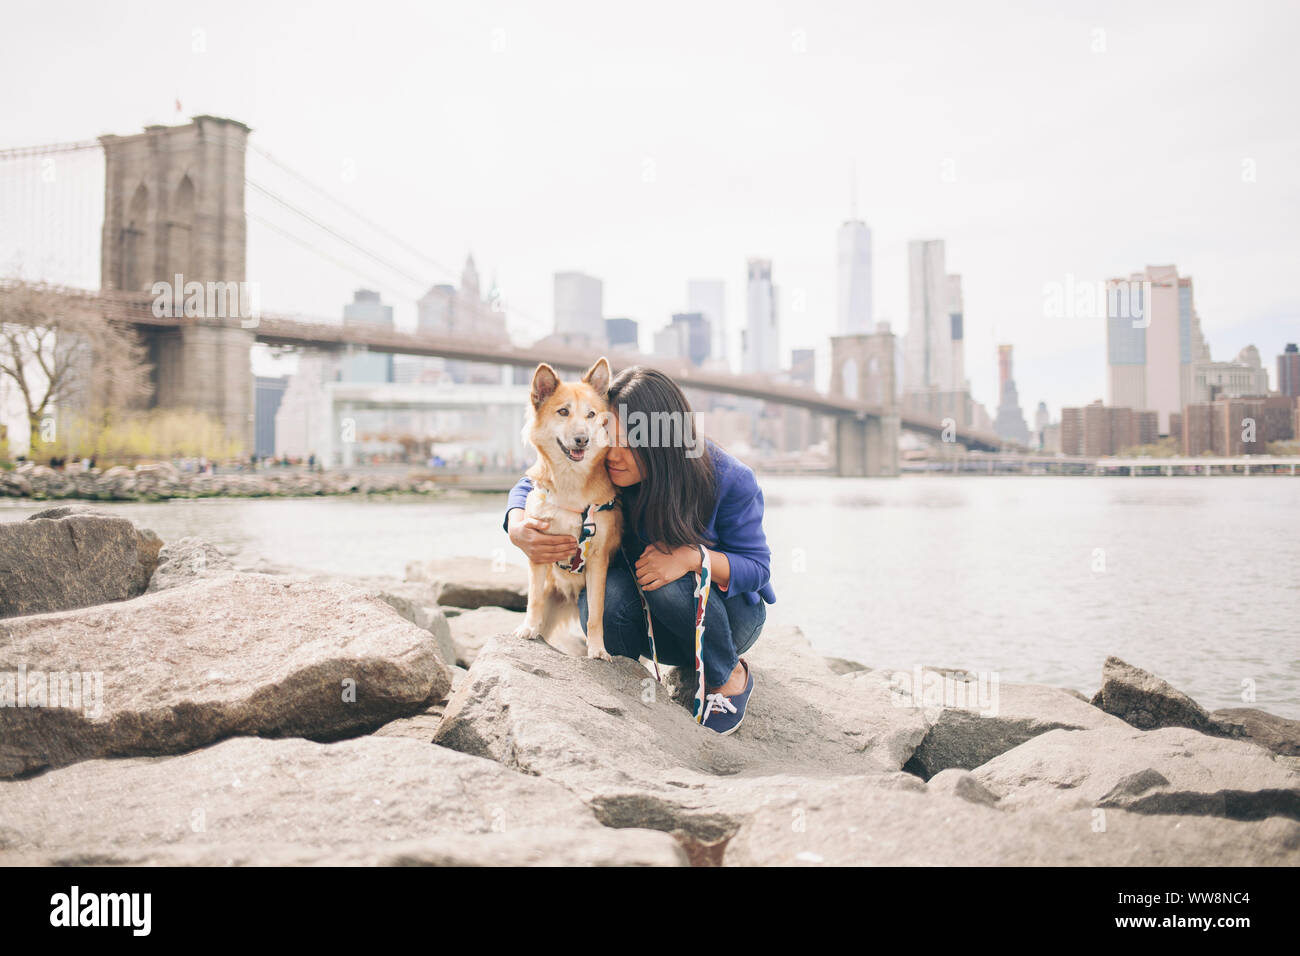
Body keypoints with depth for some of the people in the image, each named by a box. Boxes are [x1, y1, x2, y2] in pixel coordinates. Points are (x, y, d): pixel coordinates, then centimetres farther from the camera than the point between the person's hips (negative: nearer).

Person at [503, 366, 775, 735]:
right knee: (601, 599, -32)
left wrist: (692, 557, -38)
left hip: (732, 614, -2)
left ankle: (730, 677, -7)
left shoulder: (730, 480, -23)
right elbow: (532, 485, -2)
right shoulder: (606, 470, -15)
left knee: (670, 585, -35)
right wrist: (517, 528, -27)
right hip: (660, 627, 2)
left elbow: (757, 568, -18)